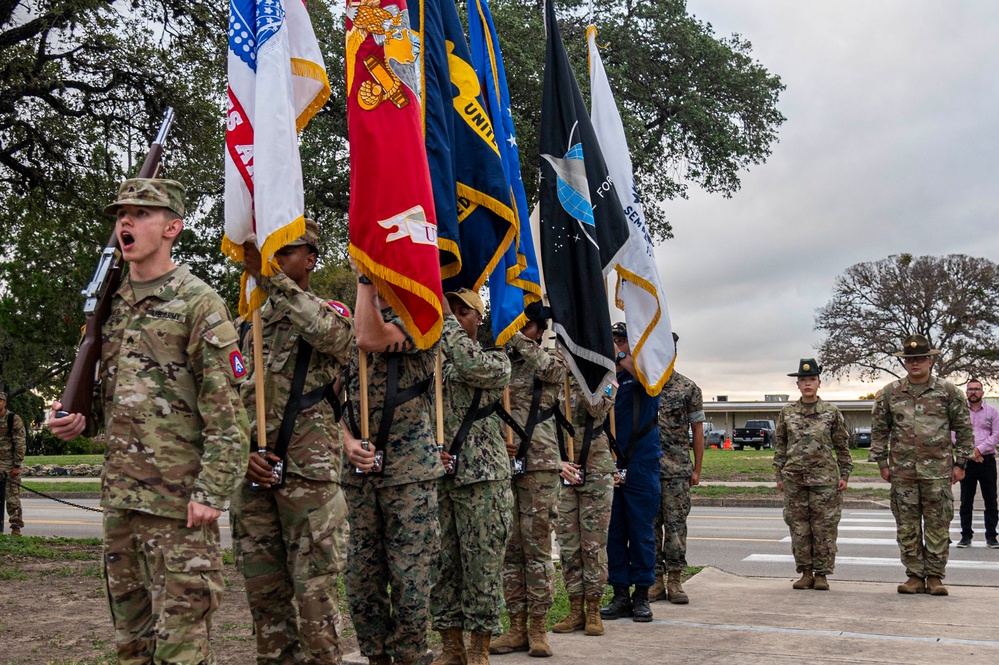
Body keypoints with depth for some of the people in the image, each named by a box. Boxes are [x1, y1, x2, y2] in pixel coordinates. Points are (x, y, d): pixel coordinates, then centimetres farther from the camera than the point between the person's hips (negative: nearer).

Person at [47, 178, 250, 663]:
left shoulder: (198, 304, -7)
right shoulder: (112, 305, 15)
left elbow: (226, 410, -12)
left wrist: (211, 492, -18)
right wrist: (75, 418, 6)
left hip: (178, 501, -7)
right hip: (119, 496, 8)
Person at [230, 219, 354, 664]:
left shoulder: (331, 313, 2)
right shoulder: (248, 327, 15)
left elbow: (333, 333, -25)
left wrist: (267, 275, -28)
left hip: (309, 475, -5)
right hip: (253, 477, 5)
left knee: (314, 591, -3)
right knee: (264, 591, 11)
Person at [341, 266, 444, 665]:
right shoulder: (350, 326, 14)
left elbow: (372, 339, -22)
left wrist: (365, 279, -13)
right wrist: (348, 442, -4)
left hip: (409, 469, -5)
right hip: (360, 472, 6)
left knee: (411, 576, -1)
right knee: (361, 576, 10)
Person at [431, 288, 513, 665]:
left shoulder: (496, 360, 4)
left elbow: (471, 365, -20)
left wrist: (445, 317, -13)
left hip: (482, 476, -3)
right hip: (436, 476, 4)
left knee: (482, 563, -1)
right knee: (441, 563, 6)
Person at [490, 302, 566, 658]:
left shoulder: (554, 361, 4)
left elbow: (542, 364, -21)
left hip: (539, 465, -4)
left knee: (537, 548, -1)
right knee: (510, 549, 6)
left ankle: (538, 628, 7)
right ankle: (517, 627, 13)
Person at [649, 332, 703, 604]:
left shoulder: (689, 388, 3)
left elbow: (697, 431, 5)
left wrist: (697, 469, 2)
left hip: (677, 468, -2)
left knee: (676, 524, 0)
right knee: (650, 524, 4)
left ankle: (674, 580, 7)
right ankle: (655, 580, 11)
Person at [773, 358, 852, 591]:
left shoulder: (832, 412, 3)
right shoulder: (787, 413, 7)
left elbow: (842, 447, 7)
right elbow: (780, 445, 11)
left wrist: (844, 475, 1)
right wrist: (780, 475, 7)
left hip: (824, 478, -2)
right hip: (794, 478, 2)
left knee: (824, 527, -1)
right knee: (798, 527, 4)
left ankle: (822, 574, 9)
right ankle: (805, 573, 14)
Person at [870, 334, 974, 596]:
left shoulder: (948, 391, 3)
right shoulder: (889, 393, 5)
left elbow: (964, 429, 7)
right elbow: (879, 430, 10)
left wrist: (960, 463, 2)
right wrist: (882, 463, 5)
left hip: (938, 471, -1)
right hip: (902, 472, 1)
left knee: (938, 526, 2)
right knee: (907, 527, 5)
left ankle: (935, 576, 12)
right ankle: (914, 575, 14)